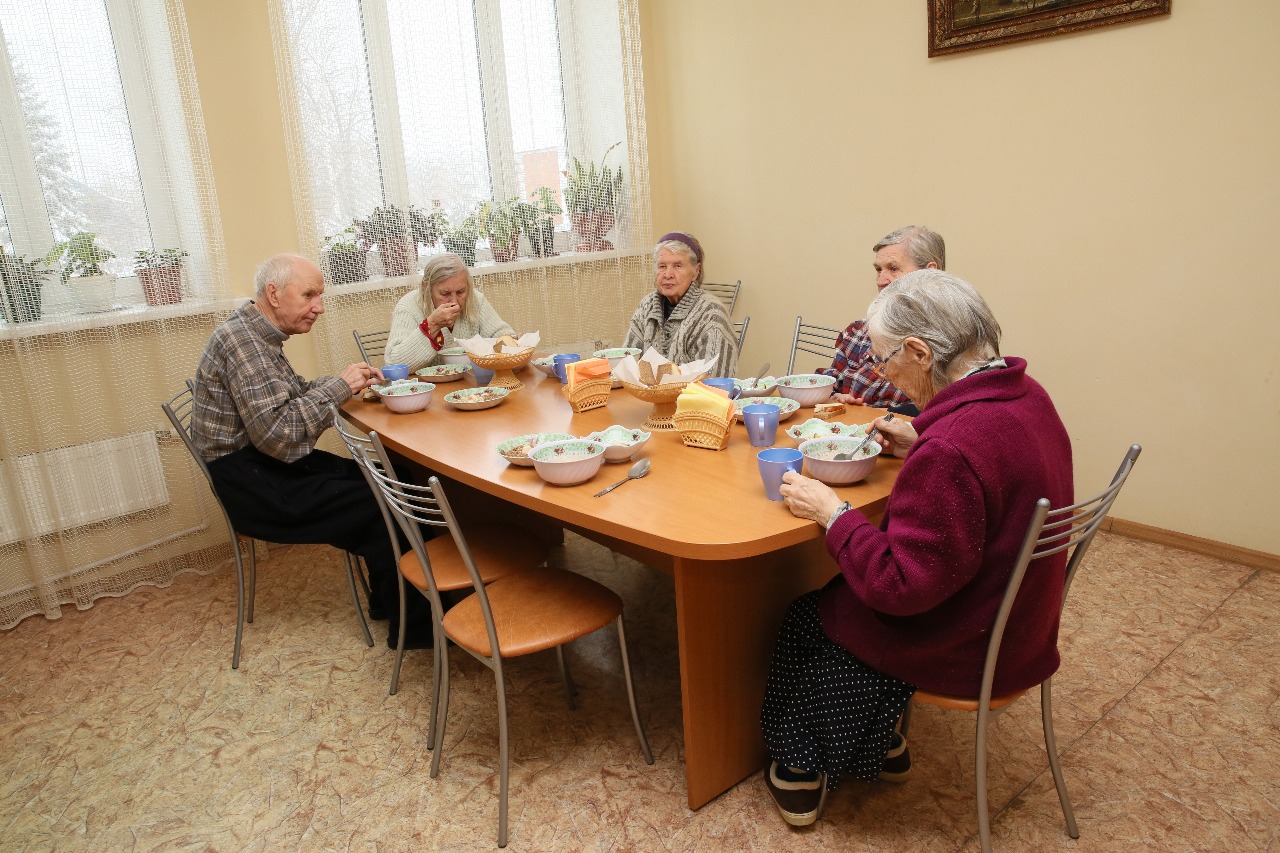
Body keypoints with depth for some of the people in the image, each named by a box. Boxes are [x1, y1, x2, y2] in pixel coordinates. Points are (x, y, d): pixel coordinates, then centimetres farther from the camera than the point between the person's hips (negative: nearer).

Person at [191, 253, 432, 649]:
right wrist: (338, 387, -19)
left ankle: (386, 598, 10)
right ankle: (413, 624, -4)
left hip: (268, 462, 10)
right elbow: (277, 433, -27)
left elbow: (293, 393, 19)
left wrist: (348, 381, 1)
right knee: (378, 506, -17)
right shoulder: (242, 342, -20)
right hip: (252, 483, -10)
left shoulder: (257, 334, 11)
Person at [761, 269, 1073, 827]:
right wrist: (921, 446, 6)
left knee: (806, 618, 13)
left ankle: (802, 769, 33)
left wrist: (831, 513, -19)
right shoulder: (1026, 394, -5)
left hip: (964, 649, -8)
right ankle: (882, 745, 35)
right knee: (837, 596, 21)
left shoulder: (952, 449, -35)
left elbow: (901, 586, -28)